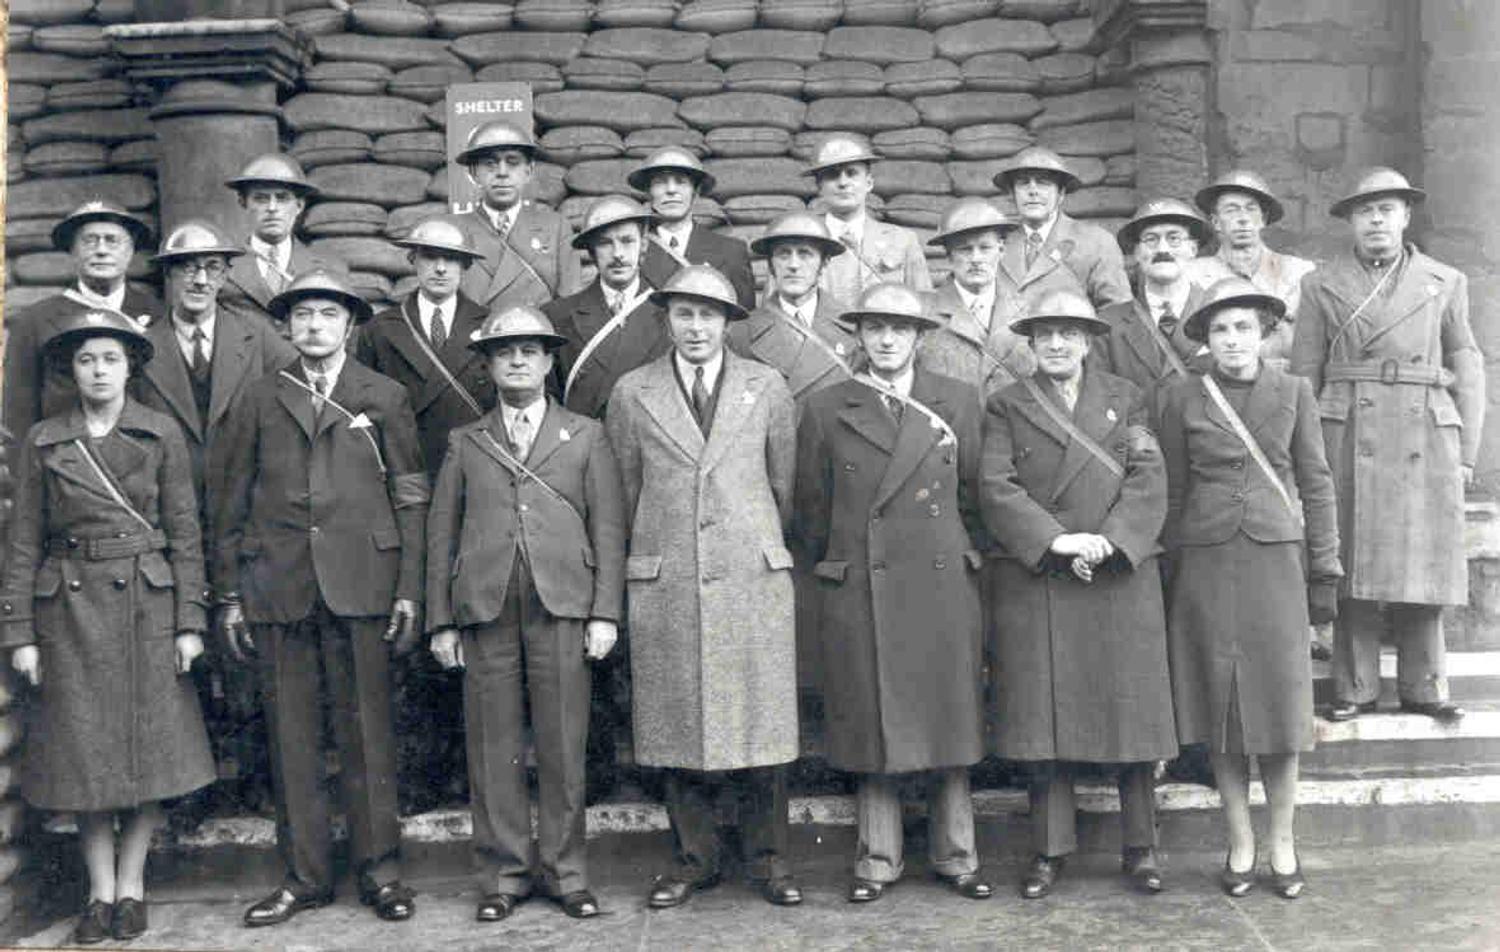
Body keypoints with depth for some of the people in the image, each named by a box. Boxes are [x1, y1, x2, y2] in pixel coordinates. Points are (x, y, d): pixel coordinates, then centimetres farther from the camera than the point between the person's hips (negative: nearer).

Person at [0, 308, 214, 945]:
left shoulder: (161, 435, 2)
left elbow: (185, 533, 2)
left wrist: (189, 622, -4)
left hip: (146, 604, 0)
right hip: (71, 610, 1)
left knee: (149, 747, 3)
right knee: (85, 751, 3)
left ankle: (131, 884, 17)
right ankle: (101, 892, 14)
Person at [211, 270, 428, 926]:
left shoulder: (384, 398, 9)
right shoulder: (260, 401, 12)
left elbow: (410, 500, 7)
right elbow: (231, 502, 12)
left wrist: (409, 590, 0)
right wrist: (229, 594, 7)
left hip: (359, 587, -1)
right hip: (277, 589, 1)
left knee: (366, 731, 0)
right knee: (291, 736, 3)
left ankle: (378, 870, 10)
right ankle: (304, 876, 13)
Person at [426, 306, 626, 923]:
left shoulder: (585, 436, 13)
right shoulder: (465, 443, 15)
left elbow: (608, 529, 7)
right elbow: (441, 535, 13)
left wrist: (605, 613, -2)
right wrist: (441, 622, 5)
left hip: (562, 607, -1)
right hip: (485, 611, 1)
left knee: (563, 747, 0)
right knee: (494, 750, 2)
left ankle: (565, 873, 12)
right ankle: (503, 874, 13)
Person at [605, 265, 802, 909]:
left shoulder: (767, 388, 6)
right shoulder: (631, 393, 6)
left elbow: (783, 484, 13)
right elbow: (627, 491, 12)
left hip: (752, 575, 0)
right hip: (664, 583, 0)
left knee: (761, 716, 2)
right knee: (677, 722, 4)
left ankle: (768, 857, 16)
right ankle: (694, 857, 19)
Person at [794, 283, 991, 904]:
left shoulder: (957, 402, 6)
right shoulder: (825, 410, 4)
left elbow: (972, 495, 12)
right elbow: (811, 506, 10)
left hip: (942, 584, 1)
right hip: (859, 590, -1)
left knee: (948, 721, 6)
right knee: (872, 727, 4)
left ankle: (955, 856, 19)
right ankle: (878, 859, 16)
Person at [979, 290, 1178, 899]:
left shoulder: (1125, 399, 12)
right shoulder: (1007, 407, 9)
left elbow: (1149, 481, 1)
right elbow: (997, 489, -3)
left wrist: (1111, 541, -14)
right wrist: (1057, 540, -15)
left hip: (1121, 577, 1)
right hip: (1035, 581, 0)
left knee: (1130, 707, 3)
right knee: (1042, 713, 1)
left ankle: (1140, 847, 14)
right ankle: (1051, 848, 11)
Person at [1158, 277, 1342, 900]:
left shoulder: (1294, 392, 6)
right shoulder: (1182, 399, 4)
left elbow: (1316, 484, 7)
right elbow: (1173, 491, 7)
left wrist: (1325, 572, 2)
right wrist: (1168, 574, 5)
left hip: (1275, 561, 0)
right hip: (1207, 564, 0)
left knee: (1280, 706, 1)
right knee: (1220, 708, 4)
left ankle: (1283, 842, 16)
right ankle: (1240, 844, 15)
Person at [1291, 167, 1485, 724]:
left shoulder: (1446, 282, 13)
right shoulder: (1322, 286, 10)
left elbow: (1466, 370, 11)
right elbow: (1304, 375, 7)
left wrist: (1466, 454, 5)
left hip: (1427, 436, 1)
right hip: (1349, 439, -1)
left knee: (1423, 566, 3)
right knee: (1352, 568, -1)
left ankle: (1422, 687, 13)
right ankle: (1354, 689, 6)